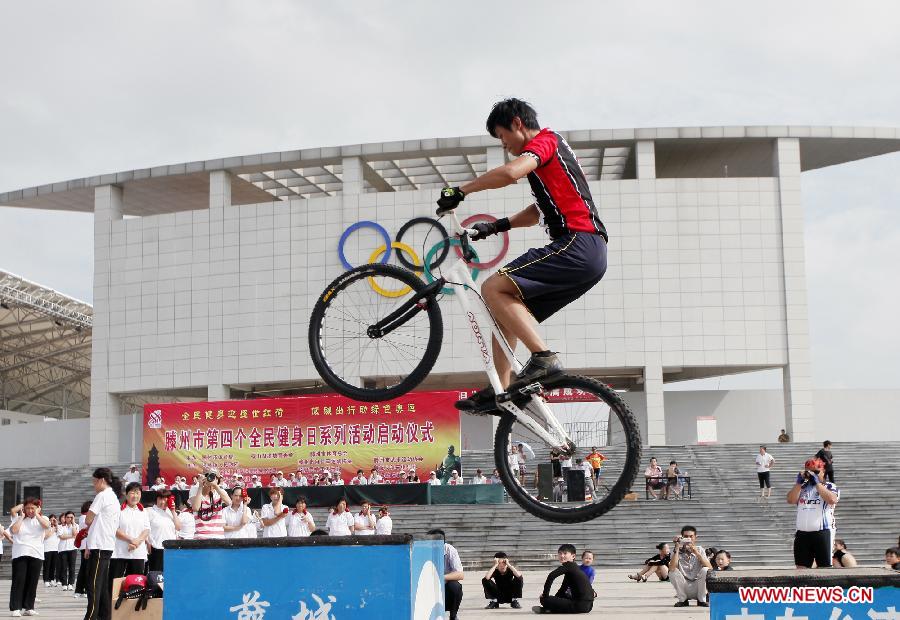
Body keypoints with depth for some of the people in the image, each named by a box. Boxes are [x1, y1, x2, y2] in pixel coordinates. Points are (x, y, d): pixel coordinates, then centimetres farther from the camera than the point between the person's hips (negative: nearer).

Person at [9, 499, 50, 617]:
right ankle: (15, 608, -6)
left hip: (36, 554, 1)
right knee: (18, 581, -6)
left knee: (32, 582, 3)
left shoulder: (41, 519, 11)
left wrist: (37, 514, -3)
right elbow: (14, 530, -7)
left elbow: (46, 525, -11)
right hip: (20, 554, -1)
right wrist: (21, 517, -1)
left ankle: (28, 607, 10)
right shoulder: (19, 519, 11)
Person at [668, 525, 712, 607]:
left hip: (697, 588, 0)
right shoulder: (678, 551, -3)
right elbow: (671, 569, -22)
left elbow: (710, 568, -16)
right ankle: (683, 600, -5)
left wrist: (697, 553, -25)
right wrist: (677, 548, -23)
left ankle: (701, 600, -7)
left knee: (705, 570, -25)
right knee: (673, 572, -24)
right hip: (684, 589, 0)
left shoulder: (699, 550, -1)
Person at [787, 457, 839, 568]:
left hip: (823, 533, -4)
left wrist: (817, 483, -14)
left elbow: (832, 500, -17)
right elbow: (790, 500, 0)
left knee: (824, 568, -1)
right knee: (801, 568, 5)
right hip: (802, 534, 4)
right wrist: (799, 482, -7)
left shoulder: (829, 487, 4)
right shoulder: (802, 487, 16)